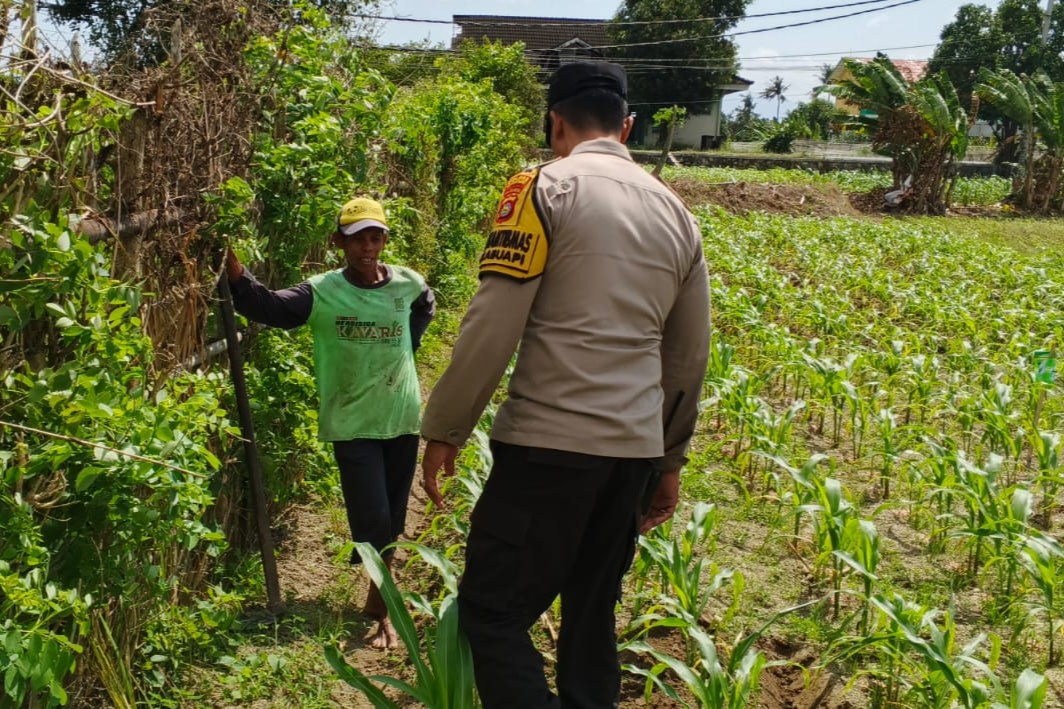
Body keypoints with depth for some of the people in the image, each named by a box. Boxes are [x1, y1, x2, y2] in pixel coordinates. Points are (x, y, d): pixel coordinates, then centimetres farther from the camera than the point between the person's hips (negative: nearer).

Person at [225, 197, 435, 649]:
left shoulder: (408, 284, -1)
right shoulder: (322, 292, -10)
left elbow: (425, 307, 23)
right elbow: (269, 308, -23)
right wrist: (236, 274, -39)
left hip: (402, 419, 3)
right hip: (353, 425, -3)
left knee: (392, 520, 13)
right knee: (373, 520, -7)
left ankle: (379, 602, 33)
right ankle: (384, 609, 14)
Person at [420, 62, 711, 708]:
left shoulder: (545, 188, -4)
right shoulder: (676, 212, 15)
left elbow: (494, 325, -11)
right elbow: (690, 356, 19)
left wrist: (444, 430, -3)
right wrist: (670, 459, 28)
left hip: (550, 443, -6)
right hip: (635, 451, 7)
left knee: (491, 613, 0)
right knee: (592, 618, 17)